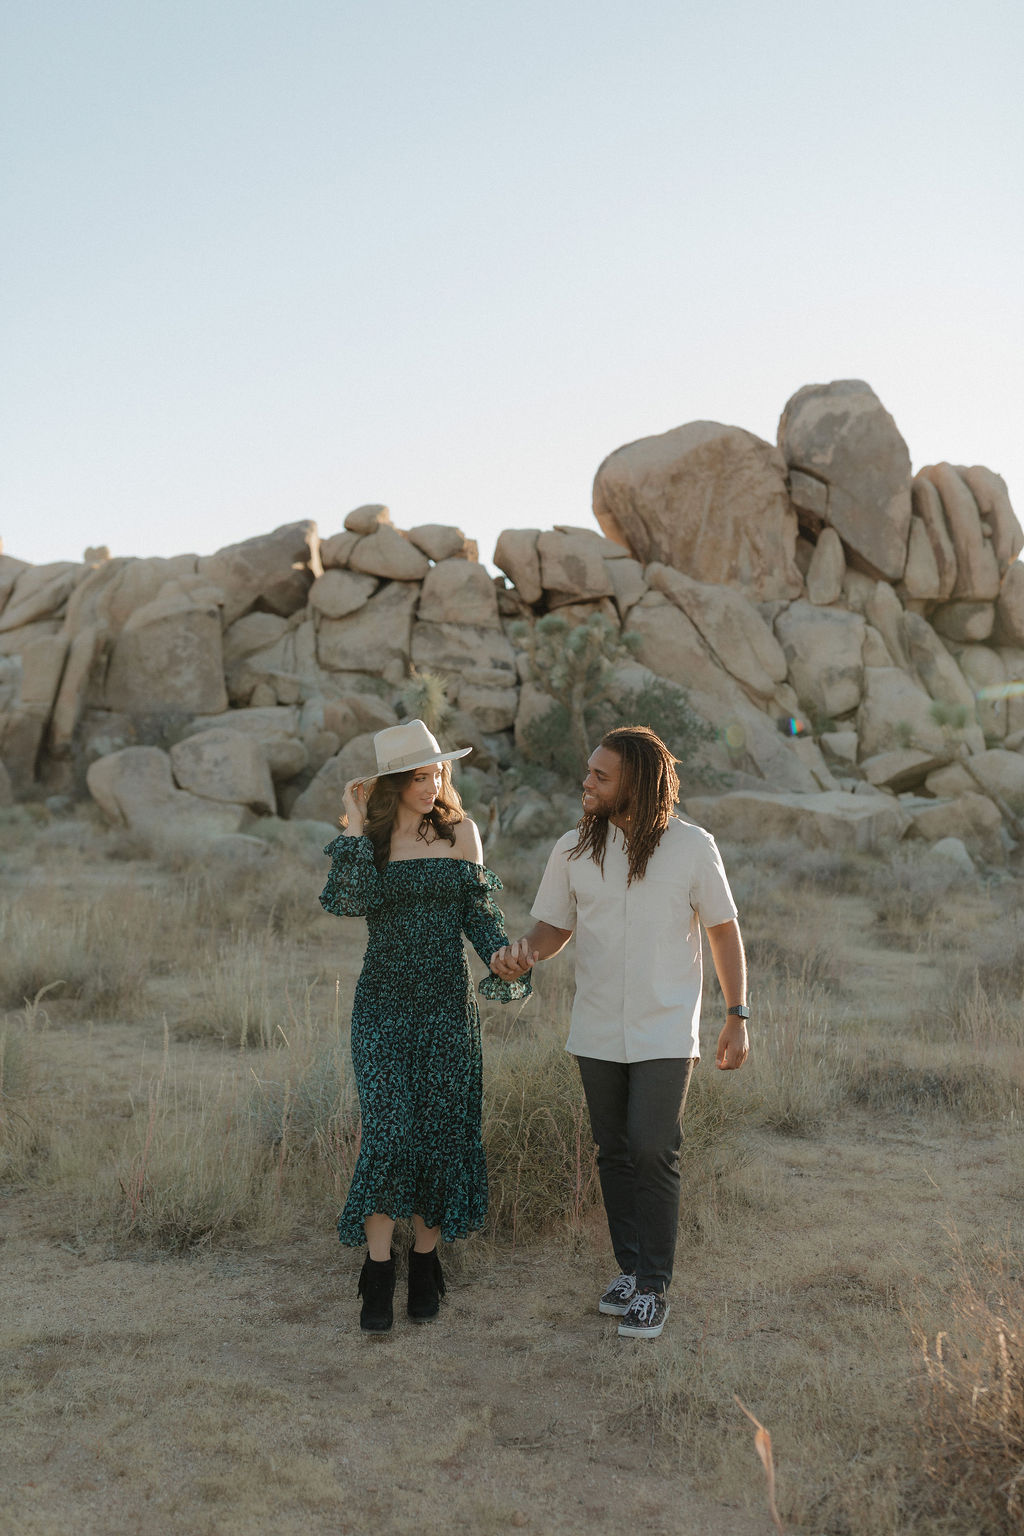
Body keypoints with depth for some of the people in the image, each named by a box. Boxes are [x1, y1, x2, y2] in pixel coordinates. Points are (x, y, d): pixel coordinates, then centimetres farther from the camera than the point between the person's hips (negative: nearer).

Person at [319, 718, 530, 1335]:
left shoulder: (460, 831, 4)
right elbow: (348, 901, -18)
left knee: (441, 1129, 6)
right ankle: (378, 1273, 4)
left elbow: (480, 910, 5)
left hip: (449, 1002, 2)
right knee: (389, 1129, -9)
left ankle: (426, 1261, 22)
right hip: (385, 1002, -2)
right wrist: (355, 828, -15)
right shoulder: (368, 837, 0)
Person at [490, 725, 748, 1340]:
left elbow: (725, 930, 0)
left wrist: (738, 1016, -2)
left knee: (653, 1151, -10)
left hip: (665, 1033, -3)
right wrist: (523, 953, -16)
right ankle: (630, 1269, 27)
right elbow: (554, 926, 7)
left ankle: (653, 1288, 4)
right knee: (615, 1153, 12)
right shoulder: (573, 849, -1)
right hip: (598, 1031, 3)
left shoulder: (692, 846, -8)